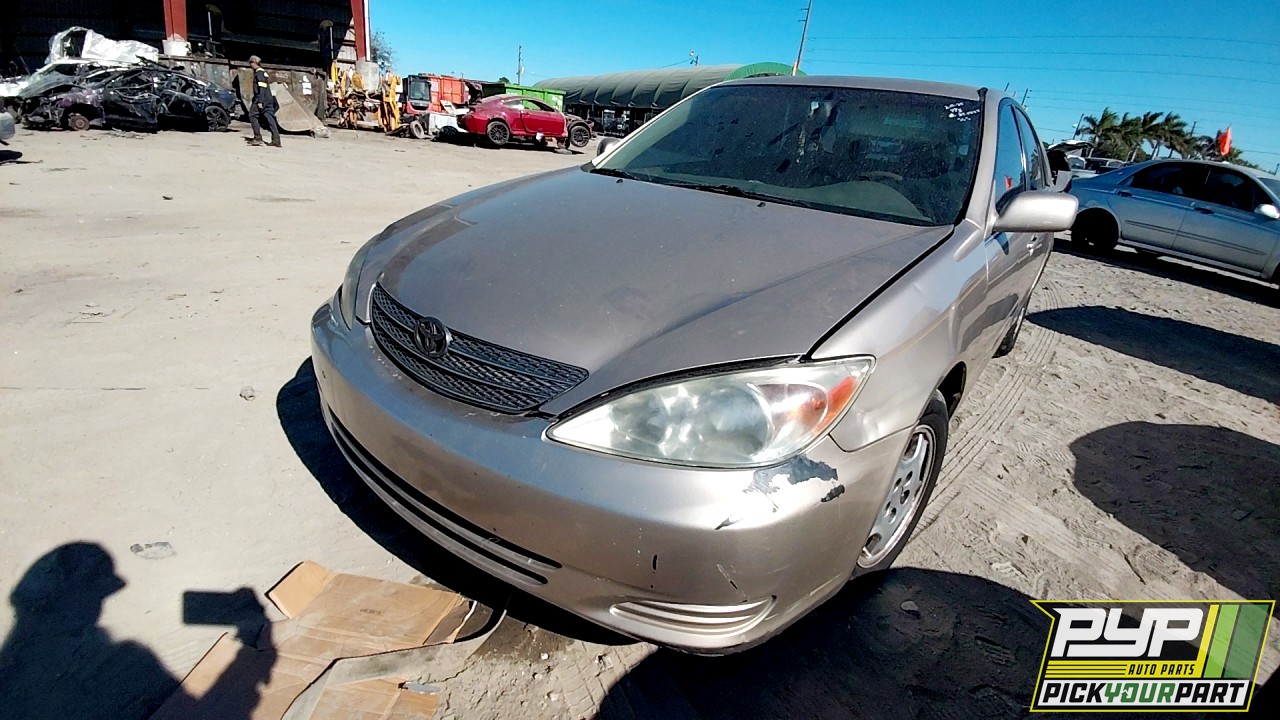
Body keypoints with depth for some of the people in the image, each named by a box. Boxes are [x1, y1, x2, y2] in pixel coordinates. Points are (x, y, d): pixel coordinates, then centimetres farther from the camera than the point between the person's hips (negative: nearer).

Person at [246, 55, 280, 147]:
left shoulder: (259, 72, -8)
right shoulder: (263, 72, 22)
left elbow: (261, 88, -17)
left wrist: (260, 101, -21)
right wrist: (253, 101, 32)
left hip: (262, 99, -9)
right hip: (269, 99, 9)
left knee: (252, 115, -1)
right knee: (270, 118, 2)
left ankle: (258, 138, -5)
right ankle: (276, 140, -4)